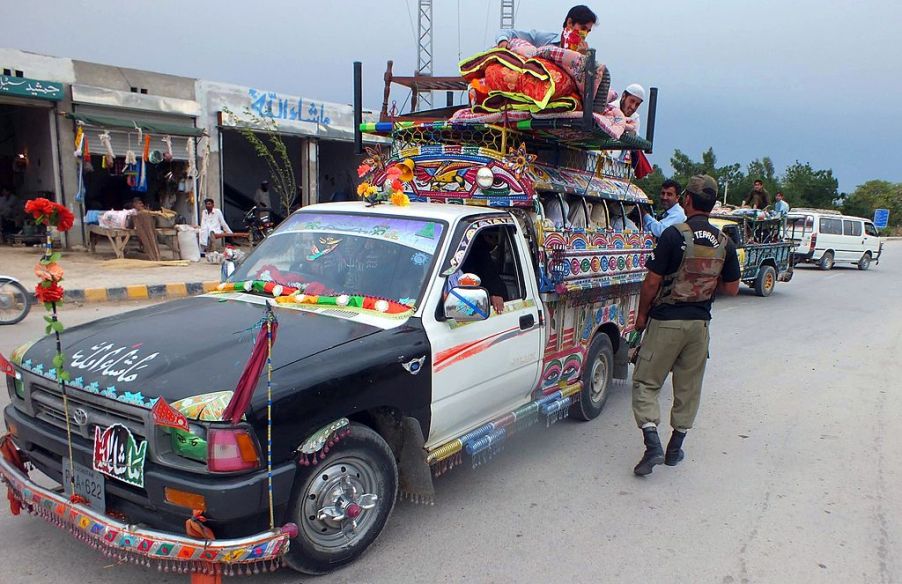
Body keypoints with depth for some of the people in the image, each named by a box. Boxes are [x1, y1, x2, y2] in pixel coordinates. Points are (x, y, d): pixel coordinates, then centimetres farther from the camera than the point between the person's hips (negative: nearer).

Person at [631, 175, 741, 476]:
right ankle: (675, 448, 24)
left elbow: (652, 282, -13)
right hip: (700, 322, 5)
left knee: (645, 382, 3)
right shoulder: (724, 243, 2)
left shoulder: (674, 234, -14)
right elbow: (732, 288, 8)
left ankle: (653, 444, -9)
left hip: (666, 320, -5)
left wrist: (642, 315, 0)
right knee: (688, 387, 15)